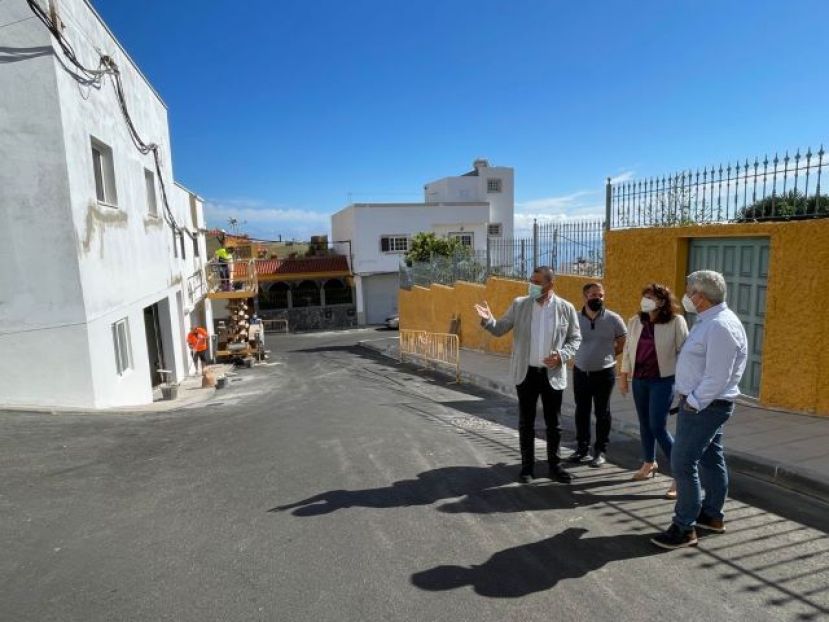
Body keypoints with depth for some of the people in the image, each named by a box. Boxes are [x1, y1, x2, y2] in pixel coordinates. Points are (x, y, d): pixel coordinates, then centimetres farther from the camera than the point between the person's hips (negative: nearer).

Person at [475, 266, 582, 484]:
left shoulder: (566, 308, -2)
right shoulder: (519, 304, -1)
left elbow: (575, 338, 4)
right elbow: (500, 329, 1)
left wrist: (562, 355, -13)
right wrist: (488, 320, -21)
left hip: (553, 374, 0)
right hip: (526, 373, 1)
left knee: (554, 424, 10)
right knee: (526, 423, 9)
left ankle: (555, 466, 25)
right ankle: (527, 467, 21)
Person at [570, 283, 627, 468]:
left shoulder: (614, 319, -9)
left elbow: (623, 342, 4)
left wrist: (609, 355, 4)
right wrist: (581, 356, 5)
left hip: (604, 373, -2)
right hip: (580, 371, 2)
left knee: (602, 413, 8)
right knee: (581, 412, 12)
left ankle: (600, 451, 20)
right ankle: (582, 448, 26)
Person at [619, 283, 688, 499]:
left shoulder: (676, 321, -11)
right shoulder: (635, 321, 3)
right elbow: (628, 348, 11)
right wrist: (624, 374, 12)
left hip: (663, 380, -5)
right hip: (639, 379, 5)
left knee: (658, 427, -9)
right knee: (644, 424, 17)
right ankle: (649, 463, 38)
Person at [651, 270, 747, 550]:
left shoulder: (720, 327, -22)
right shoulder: (709, 320, 10)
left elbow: (717, 378, -25)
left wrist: (692, 403, -18)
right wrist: (690, 400, 13)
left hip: (704, 406, -10)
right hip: (705, 404, 10)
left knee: (683, 464, -7)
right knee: (710, 460, 19)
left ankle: (684, 528, 2)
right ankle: (712, 516, 34)